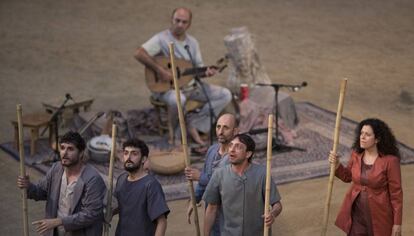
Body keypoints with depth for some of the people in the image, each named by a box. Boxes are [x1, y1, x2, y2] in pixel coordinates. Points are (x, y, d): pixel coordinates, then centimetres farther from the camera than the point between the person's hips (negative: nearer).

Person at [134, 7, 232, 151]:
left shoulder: (192, 42, 9)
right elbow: (139, 54, -24)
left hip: (191, 85, 7)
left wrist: (206, 72, -12)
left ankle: (194, 125, -8)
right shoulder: (162, 39, -11)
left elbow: (198, 67, 12)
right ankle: (175, 132, -10)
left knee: (225, 95, -7)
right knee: (178, 99, -43)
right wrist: (159, 70, -29)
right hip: (168, 87, -7)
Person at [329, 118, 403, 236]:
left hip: (378, 215, -4)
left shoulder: (390, 160, -19)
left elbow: (396, 193, -13)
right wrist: (336, 164, -7)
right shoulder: (356, 154, -4)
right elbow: (348, 176, 14)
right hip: (356, 212, 4)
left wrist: (397, 223, -11)